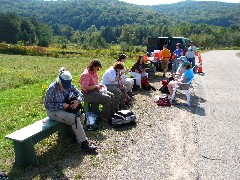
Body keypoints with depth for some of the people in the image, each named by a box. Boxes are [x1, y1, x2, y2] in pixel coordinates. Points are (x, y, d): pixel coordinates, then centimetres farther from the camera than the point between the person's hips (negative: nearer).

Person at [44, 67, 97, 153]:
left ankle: (77, 136, 3)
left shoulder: (69, 85, -5)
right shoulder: (52, 88, -22)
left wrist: (78, 100, -19)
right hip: (53, 111, -6)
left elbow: (79, 93, 4)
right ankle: (84, 144, -19)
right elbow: (47, 104, -18)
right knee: (75, 119, -25)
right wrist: (62, 105, -24)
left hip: (66, 107, 7)